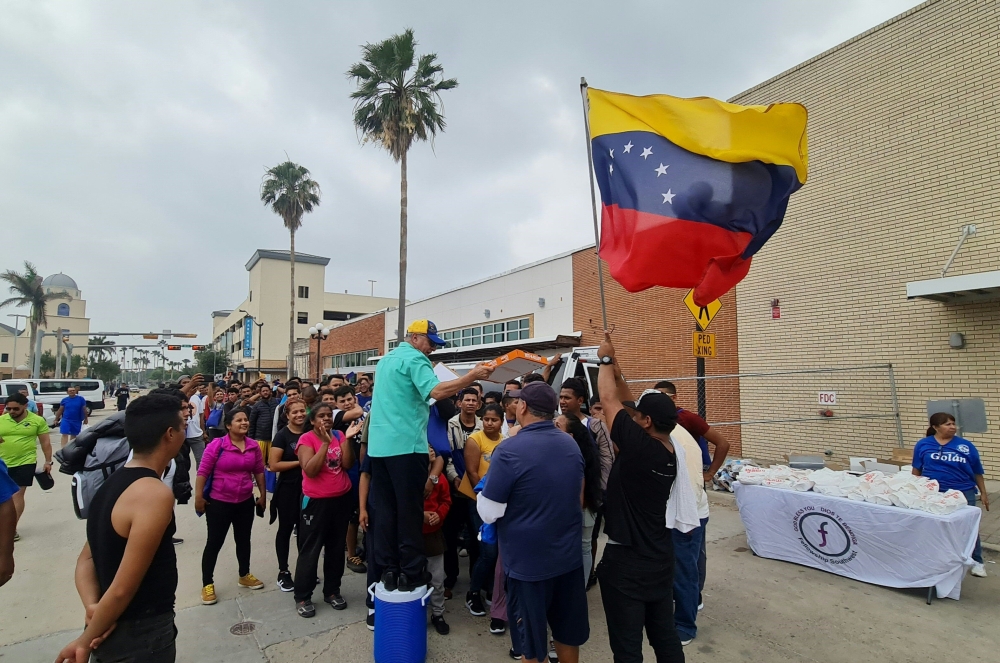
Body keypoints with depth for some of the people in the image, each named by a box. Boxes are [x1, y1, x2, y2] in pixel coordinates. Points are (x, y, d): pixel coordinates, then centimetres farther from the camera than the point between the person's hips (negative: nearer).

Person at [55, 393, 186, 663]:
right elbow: (122, 589, -24)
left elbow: (86, 558, 6)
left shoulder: (112, 483, 3)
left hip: (112, 628, 8)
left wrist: (92, 607, -9)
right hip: (141, 635, -8)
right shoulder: (155, 494, -26)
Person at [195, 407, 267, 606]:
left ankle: (244, 575, 36)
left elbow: (259, 471, 5)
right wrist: (198, 497, -13)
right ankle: (207, 584, 24)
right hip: (219, 502, -4)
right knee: (214, 543, 7)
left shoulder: (254, 446, -4)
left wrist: (263, 495, 8)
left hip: (245, 502, 5)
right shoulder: (217, 445, -17)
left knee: (243, 540, 18)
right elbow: (203, 472, -12)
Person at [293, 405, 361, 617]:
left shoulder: (339, 435, 1)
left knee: (337, 548, 14)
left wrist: (347, 439, -18)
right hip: (316, 501, -4)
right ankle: (302, 597, 20)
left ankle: (332, 591, 29)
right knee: (310, 550, 5)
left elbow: (347, 464, -7)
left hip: (342, 499, 5)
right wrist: (325, 443, -27)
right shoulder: (306, 439, -11)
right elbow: (310, 470, -22)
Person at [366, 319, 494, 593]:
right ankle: (411, 572, 8)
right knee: (409, 510, 0)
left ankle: (389, 570, 18)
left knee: (386, 509, 11)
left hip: (379, 444, 9)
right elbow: (436, 391, -25)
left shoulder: (387, 359, 20)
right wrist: (472, 376, -23)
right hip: (406, 444, -8)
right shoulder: (414, 358, -9)